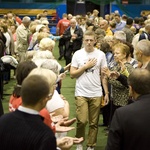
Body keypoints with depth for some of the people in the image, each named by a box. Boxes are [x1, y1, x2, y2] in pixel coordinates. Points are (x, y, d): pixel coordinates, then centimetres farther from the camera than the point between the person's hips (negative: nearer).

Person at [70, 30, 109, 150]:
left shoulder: (101, 54, 3)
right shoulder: (77, 54, 1)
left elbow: (103, 75, 6)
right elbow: (72, 74, -1)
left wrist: (106, 93, 2)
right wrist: (86, 66, -10)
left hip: (96, 94, 1)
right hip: (81, 93, -1)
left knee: (94, 123, 6)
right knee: (82, 121, -8)